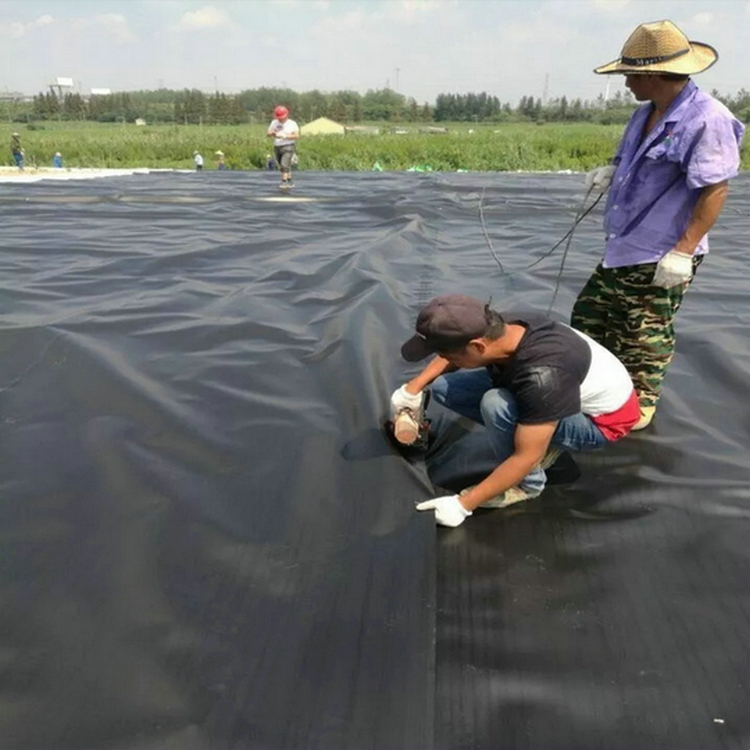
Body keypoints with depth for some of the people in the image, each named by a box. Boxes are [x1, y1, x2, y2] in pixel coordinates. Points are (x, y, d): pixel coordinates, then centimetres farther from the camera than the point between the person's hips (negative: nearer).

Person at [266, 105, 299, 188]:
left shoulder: (292, 124, -2)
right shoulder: (274, 123, 11)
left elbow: (296, 136, -12)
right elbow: (268, 134, 10)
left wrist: (284, 136, -21)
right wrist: (272, 133, -14)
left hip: (288, 147, -6)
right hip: (277, 147, 6)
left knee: (284, 164, -21)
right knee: (282, 166, 11)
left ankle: (284, 182, -24)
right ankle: (289, 182, 23)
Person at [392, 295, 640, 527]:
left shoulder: (542, 377, -40)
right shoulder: (496, 328, -20)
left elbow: (526, 458, -32)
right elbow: (454, 350, 5)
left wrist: (462, 504, -26)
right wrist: (414, 387, -2)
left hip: (604, 419, -7)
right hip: (568, 392, 7)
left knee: (495, 405, -35)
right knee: (444, 387, -7)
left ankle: (528, 484, -8)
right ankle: (543, 439, 4)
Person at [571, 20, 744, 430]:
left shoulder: (706, 119, -18)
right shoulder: (645, 114, 10)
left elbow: (715, 190, -19)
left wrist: (684, 251, -23)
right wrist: (611, 172, 3)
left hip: (660, 258, -9)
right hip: (622, 249, 9)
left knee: (644, 339, 4)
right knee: (588, 317, 17)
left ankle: (640, 404, 24)